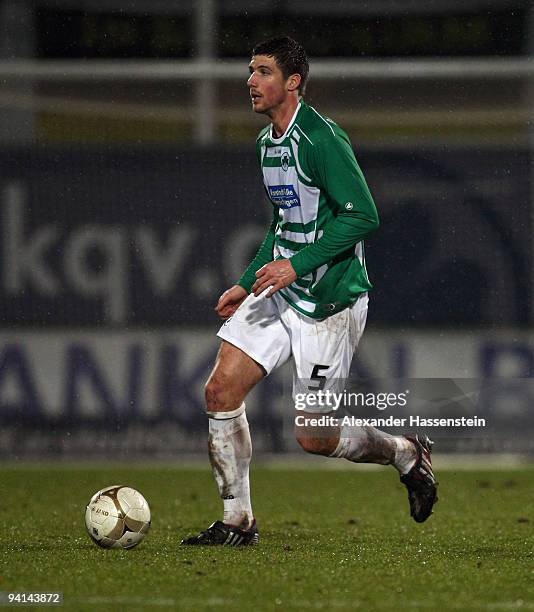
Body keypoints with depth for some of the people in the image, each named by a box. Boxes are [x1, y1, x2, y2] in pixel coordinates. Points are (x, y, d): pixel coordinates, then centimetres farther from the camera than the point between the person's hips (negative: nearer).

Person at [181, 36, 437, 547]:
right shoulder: (267, 141, 12)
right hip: (281, 290, 8)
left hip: (330, 300, -8)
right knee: (221, 389, -4)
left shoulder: (321, 139, -17)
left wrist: (296, 264, -24)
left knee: (312, 437, -6)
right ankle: (237, 522, 5)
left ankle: (406, 454, 22)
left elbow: (363, 217, -22)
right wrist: (246, 284, 19)